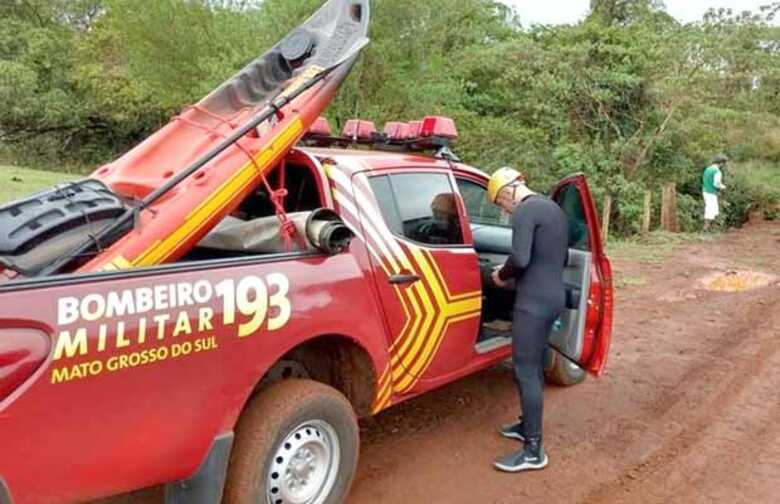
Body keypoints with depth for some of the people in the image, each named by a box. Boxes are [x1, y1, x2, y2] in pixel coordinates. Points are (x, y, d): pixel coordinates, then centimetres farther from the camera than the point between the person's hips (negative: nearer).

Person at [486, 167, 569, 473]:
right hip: (554, 296, 10)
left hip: (534, 300, -10)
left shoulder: (526, 210, -14)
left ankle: (534, 451, 1)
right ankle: (528, 426, 32)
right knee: (534, 366, 19)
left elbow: (520, 258, -24)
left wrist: (502, 275, -5)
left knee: (525, 371, -4)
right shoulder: (554, 208, 16)